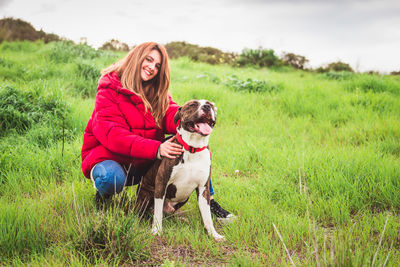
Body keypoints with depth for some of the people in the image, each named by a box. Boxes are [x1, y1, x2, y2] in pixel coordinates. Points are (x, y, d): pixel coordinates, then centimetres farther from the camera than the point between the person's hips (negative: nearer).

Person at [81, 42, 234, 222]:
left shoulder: (157, 92, 8)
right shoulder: (109, 91, -12)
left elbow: (172, 115, -10)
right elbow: (112, 134, -25)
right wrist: (156, 149, -37)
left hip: (146, 163, 5)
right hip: (111, 157, -5)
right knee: (111, 178, -41)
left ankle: (208, 200, -4)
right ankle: (103, 195, -3)